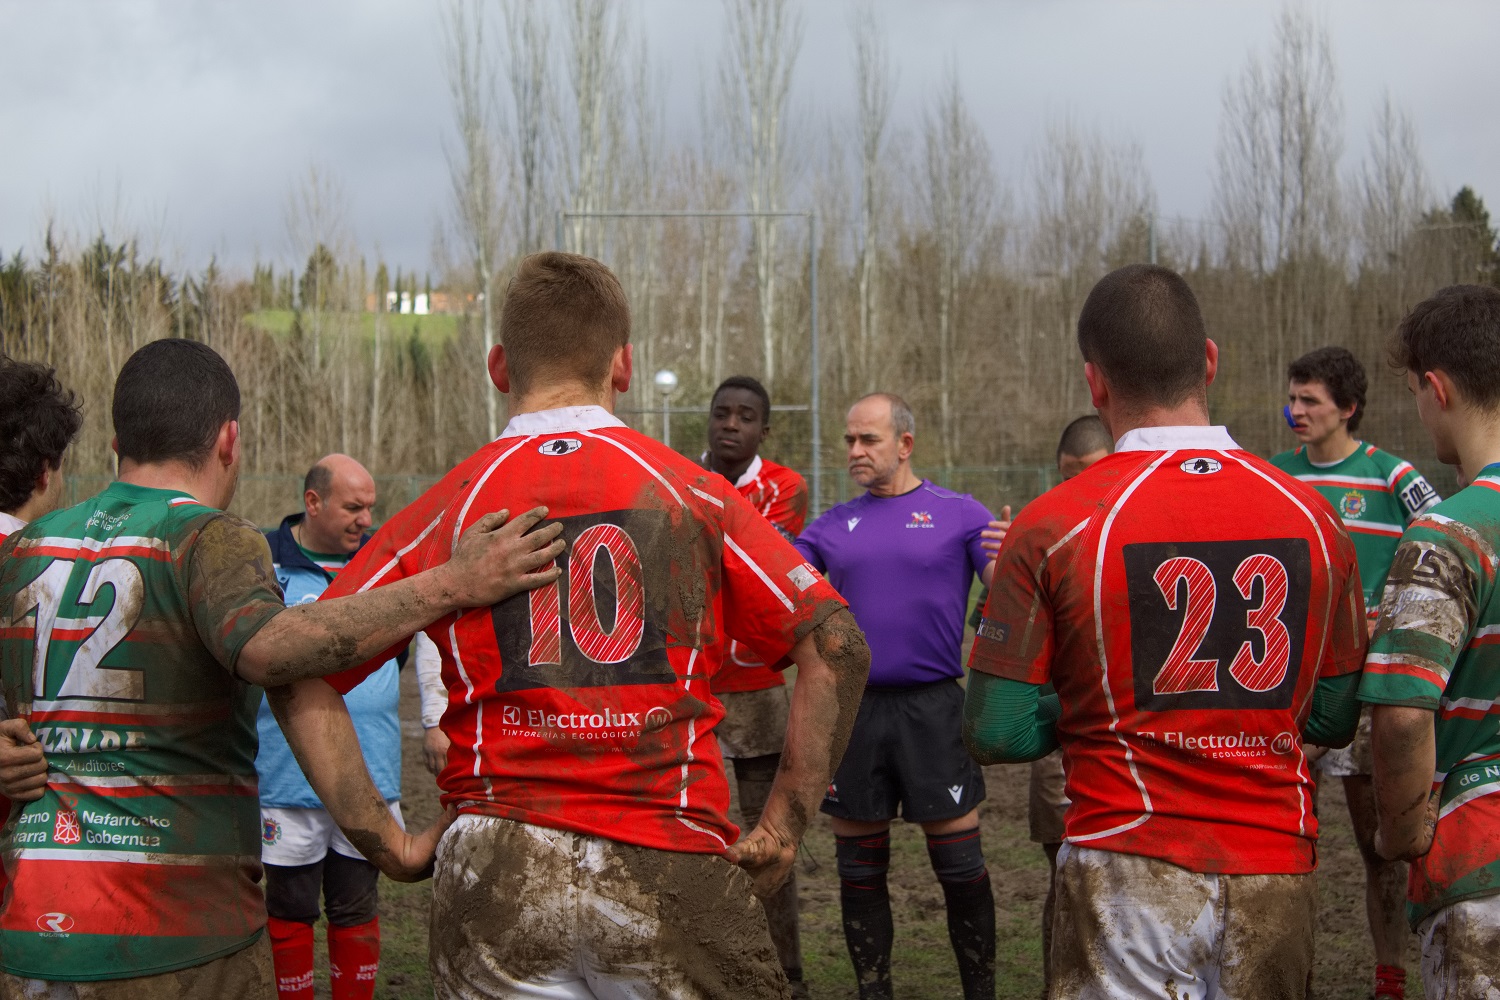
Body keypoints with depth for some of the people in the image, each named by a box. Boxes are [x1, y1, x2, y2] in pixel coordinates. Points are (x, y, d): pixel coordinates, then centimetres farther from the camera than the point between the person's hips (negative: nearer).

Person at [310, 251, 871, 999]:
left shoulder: (446, 508, 6)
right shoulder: (692, 492, 4)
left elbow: (301, 674, 1)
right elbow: (838, 647, -3)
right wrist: (784, 826, 0)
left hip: (495, 877, 1)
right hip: (672, 869, 0)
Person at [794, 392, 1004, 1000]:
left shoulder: (958, 514, 1)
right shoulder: (834, 526, 11)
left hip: (931, 708, -3)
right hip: (853, 708, 3)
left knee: (959, 865, 0)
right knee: (859, 869, 9)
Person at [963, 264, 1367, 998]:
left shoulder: (1053, 525, -10)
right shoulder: (1309, 514, 1)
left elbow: (997, 733, -8)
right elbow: (1335, 718, 9)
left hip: (1132, 868, -3)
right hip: (1277, 871, 4)